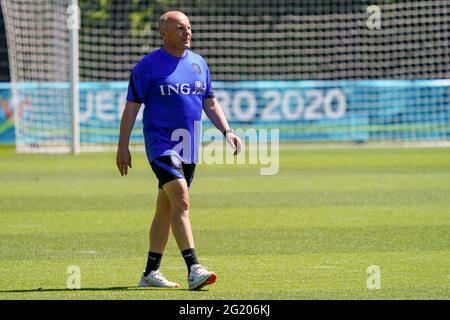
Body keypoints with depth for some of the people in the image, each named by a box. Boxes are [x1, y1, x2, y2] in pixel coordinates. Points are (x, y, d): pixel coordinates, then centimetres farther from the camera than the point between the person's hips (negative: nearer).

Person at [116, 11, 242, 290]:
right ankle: (194, 269, -28)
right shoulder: (148, 66, -5)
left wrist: (227, 131, 6)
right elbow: (132, 107, -4)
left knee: (166, 210, 11)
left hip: (189, 148, 6)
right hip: (161, 144, -6)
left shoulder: (198, 63, 12)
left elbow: (210, 103, 19)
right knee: (181, 201, -21)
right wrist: (123, 146, -7)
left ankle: (151, 273, 19)